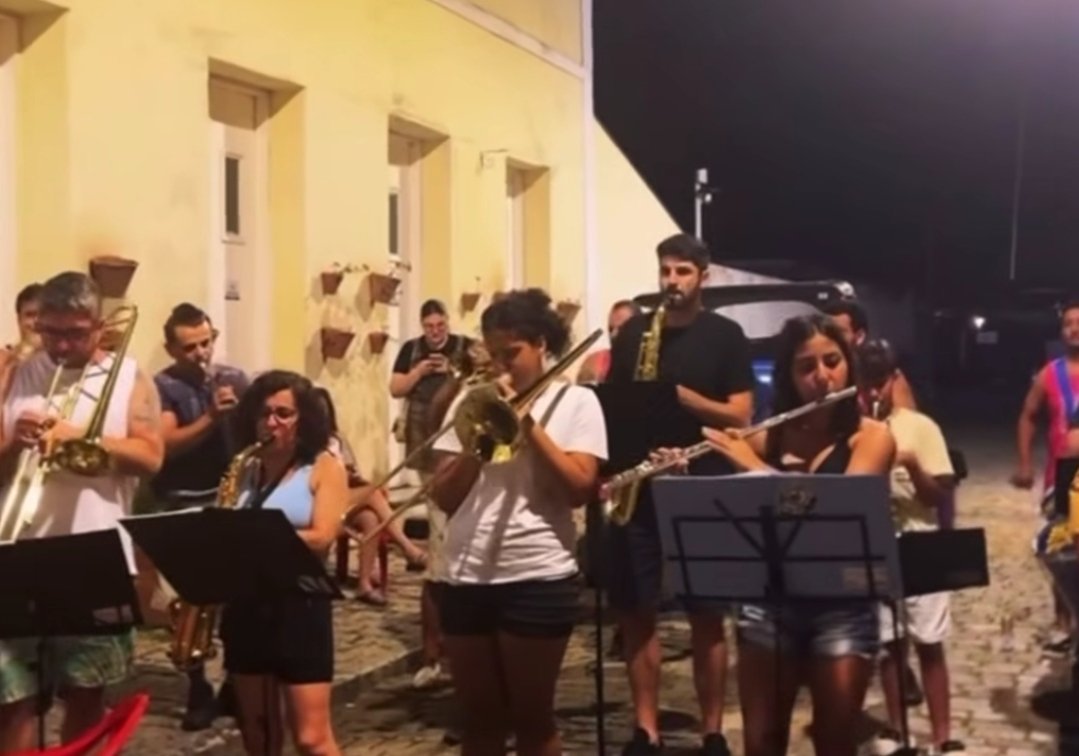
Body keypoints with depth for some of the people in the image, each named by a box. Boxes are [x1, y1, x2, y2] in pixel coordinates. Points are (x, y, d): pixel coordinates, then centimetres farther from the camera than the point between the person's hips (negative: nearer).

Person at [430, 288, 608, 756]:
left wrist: (528, 424, -12)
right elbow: (444, 498, 4)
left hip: (537, 578, -3)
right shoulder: (471, 402, 9)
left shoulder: (575, 401, 1)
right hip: (466, 578, 3)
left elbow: (580, 489, -10)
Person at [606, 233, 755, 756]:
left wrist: (675, 393, -18)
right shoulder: (634, 331, 9)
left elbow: (739, 415, -6)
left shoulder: (725, 336, 1)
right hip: (639, 488, 3)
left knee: (706, 617, 3)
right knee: (635, 614, 5)